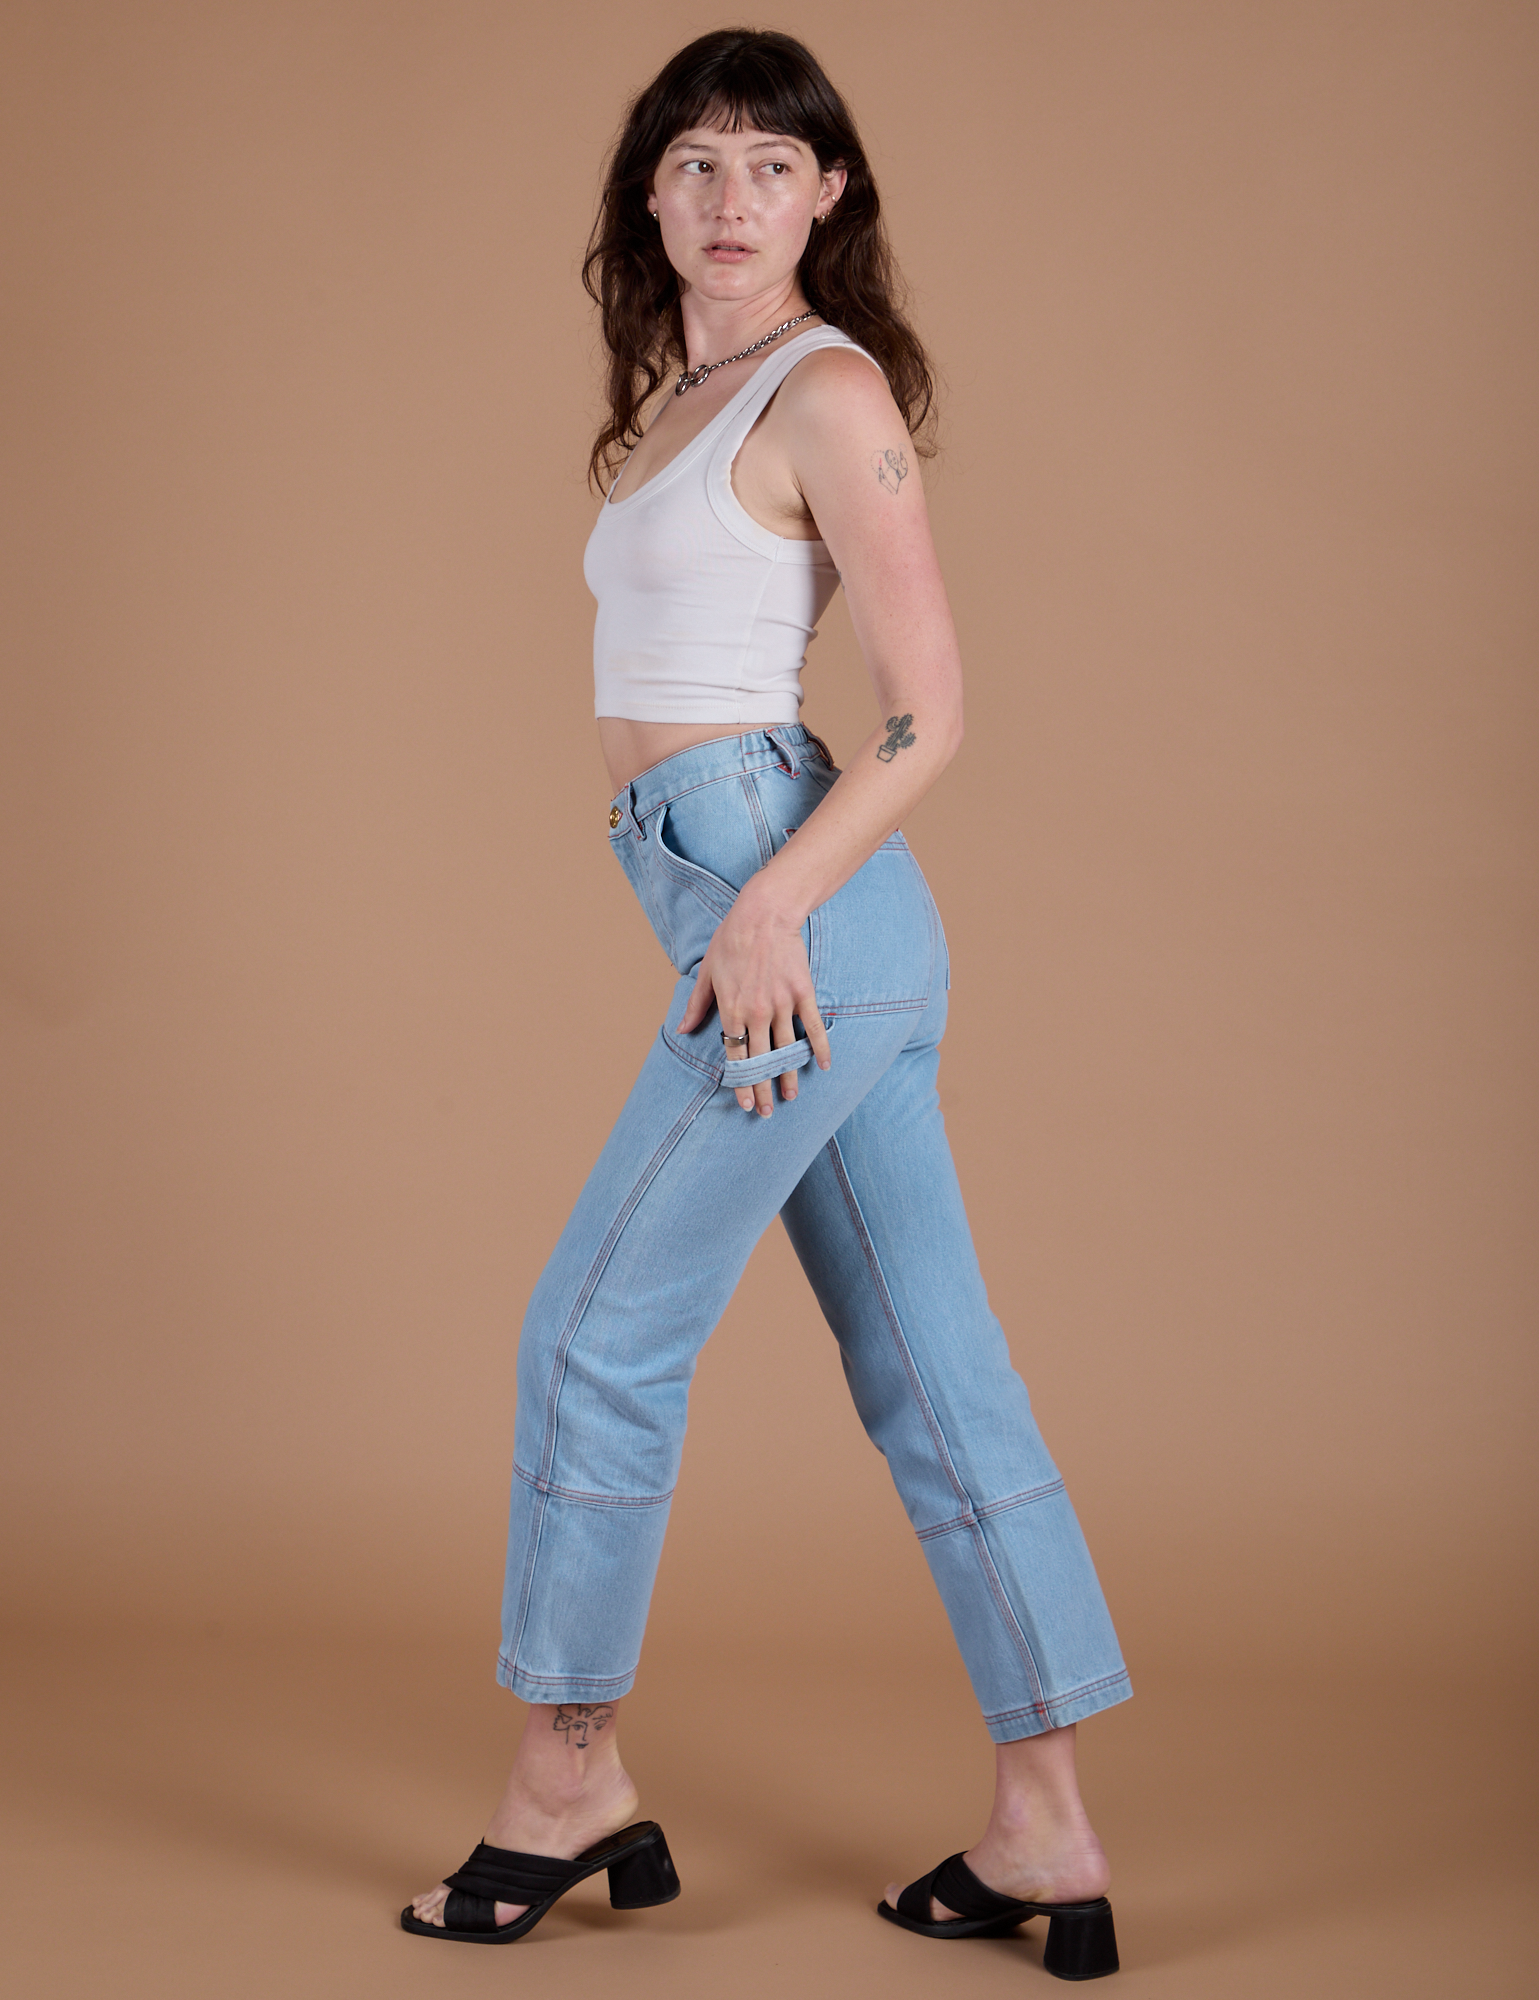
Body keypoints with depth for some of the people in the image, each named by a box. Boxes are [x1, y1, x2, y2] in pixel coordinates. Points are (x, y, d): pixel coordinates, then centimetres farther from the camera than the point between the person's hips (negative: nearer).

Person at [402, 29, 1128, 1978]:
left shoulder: (829, 389, -6)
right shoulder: (684, 396, 21)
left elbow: (930, 710, -11)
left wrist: (770, 909, -19)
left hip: (794, 898, -9)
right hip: (770, 912, 9)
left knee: (599, 1340, 0)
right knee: (935, 1379, 7)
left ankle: (569, 1781, 16)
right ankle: (1046, 1839, 13)